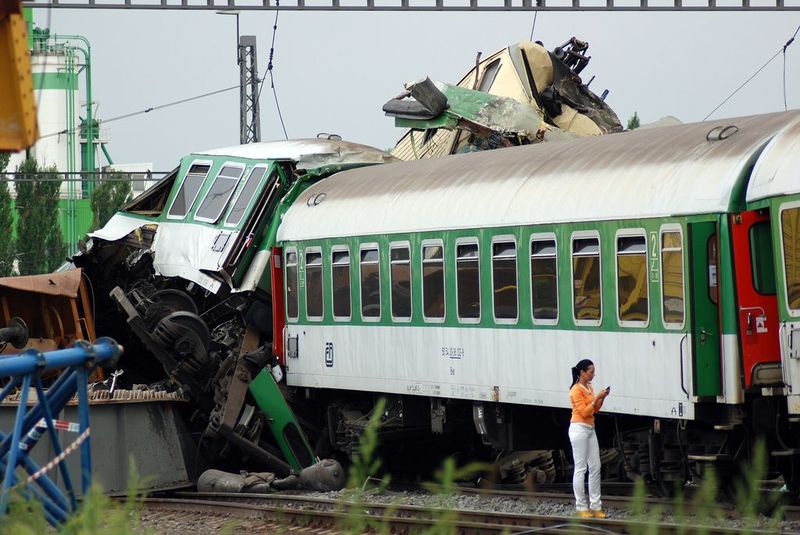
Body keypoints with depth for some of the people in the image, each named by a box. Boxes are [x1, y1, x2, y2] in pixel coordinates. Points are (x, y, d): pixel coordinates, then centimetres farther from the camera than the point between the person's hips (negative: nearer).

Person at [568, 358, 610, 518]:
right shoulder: (576, 390, -12)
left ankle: (595, 505, 9)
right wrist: (597, 397, -18)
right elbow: (584, 412, -16)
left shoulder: (589, 388, 14)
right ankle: (581, 507, -3)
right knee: (580, 469, -5)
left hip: (590, 430, 9)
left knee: (595, 467, 6)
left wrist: (602, 398, 3)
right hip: (579, 429, -9)